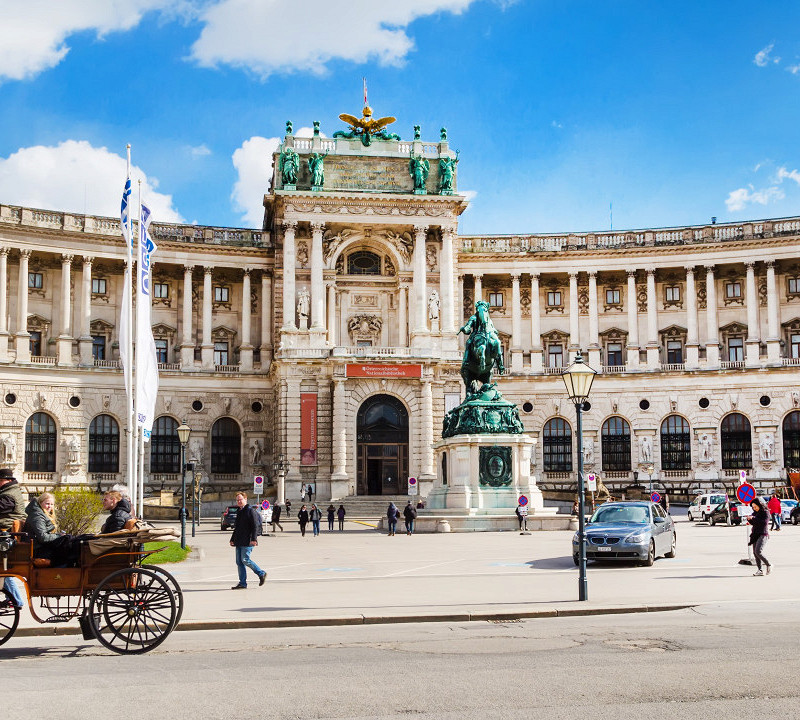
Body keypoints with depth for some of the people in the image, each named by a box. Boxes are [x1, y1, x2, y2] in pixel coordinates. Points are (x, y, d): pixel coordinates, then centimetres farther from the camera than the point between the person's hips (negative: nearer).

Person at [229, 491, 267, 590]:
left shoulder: (251, 511, -7)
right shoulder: (239, 512, 20)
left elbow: (255, 526, -14)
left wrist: (254, 539, -22)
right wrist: (232, 539, 25)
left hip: (247, 541, -9)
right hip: (239, 542, 9)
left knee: (245, 559, -14)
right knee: (239, 562, 4)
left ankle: (261, 573, 3)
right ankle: (242, 583, 7)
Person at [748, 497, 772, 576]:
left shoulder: (765, 512, -8)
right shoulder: (755, 512, 13)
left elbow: (764, 522, -21)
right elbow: (752, 523, 18)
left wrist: (754, 518, -24)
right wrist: (749, 519, -3)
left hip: (763, 534, -8)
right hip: (755, 534, 8)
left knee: (758, 551, -18)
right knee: (755, 553, 2)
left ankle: (769, 564, -1)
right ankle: (760, 570, 5)